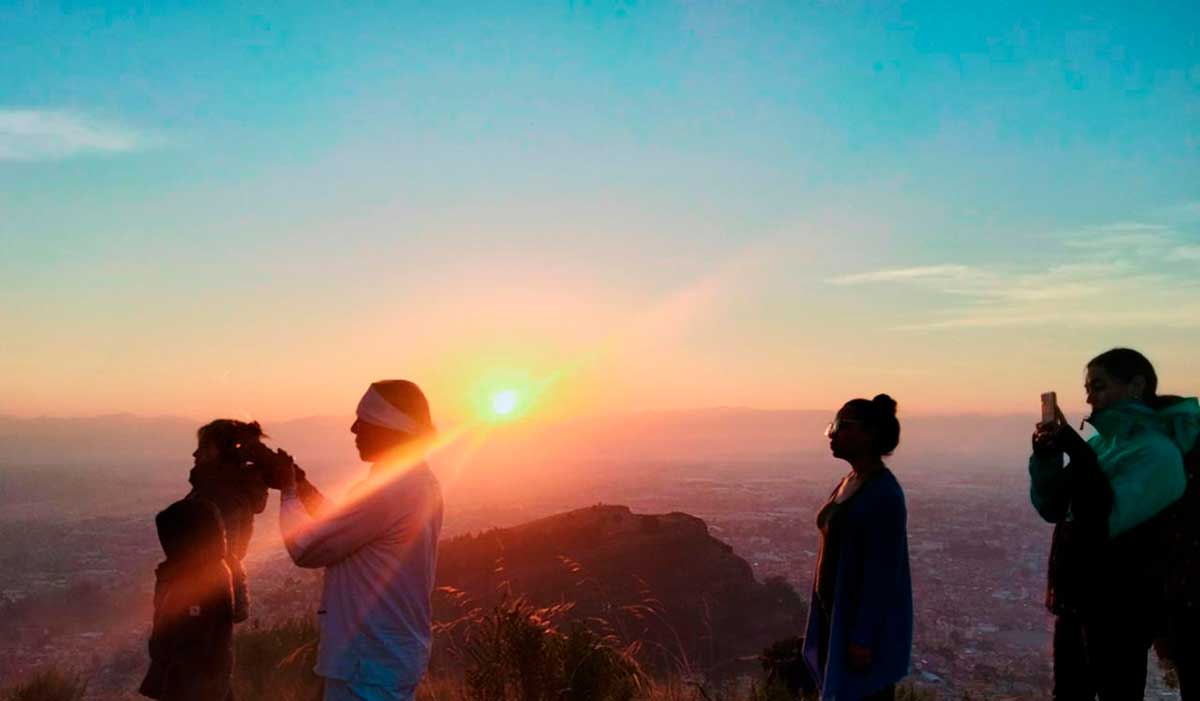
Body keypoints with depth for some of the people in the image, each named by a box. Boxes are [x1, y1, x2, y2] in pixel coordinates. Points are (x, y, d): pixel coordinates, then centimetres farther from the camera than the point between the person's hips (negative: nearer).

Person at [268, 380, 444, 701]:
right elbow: (342, 530, 15)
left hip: (370, 662, -9)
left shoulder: (383, 490, -24)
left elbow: (305, 549, -17)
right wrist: (302, 487, 9)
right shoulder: (420, 482, 6)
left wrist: (289, 490, -3)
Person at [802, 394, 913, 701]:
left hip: (868, 624, -9)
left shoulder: (883, 494, -20)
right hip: (838, 615, 9)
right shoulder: (849, 483, 7)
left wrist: (862, 639, -20)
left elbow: (882, 574, -21)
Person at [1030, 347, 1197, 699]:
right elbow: (1052, 509, 6)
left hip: (1121, 608, -7)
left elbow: (1109, 519, -26)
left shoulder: (1157, 452, -14)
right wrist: (1046, 457, -9)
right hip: (1078, 597, 7)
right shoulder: (1100, 442, 7)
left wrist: (1075, 451, -25)